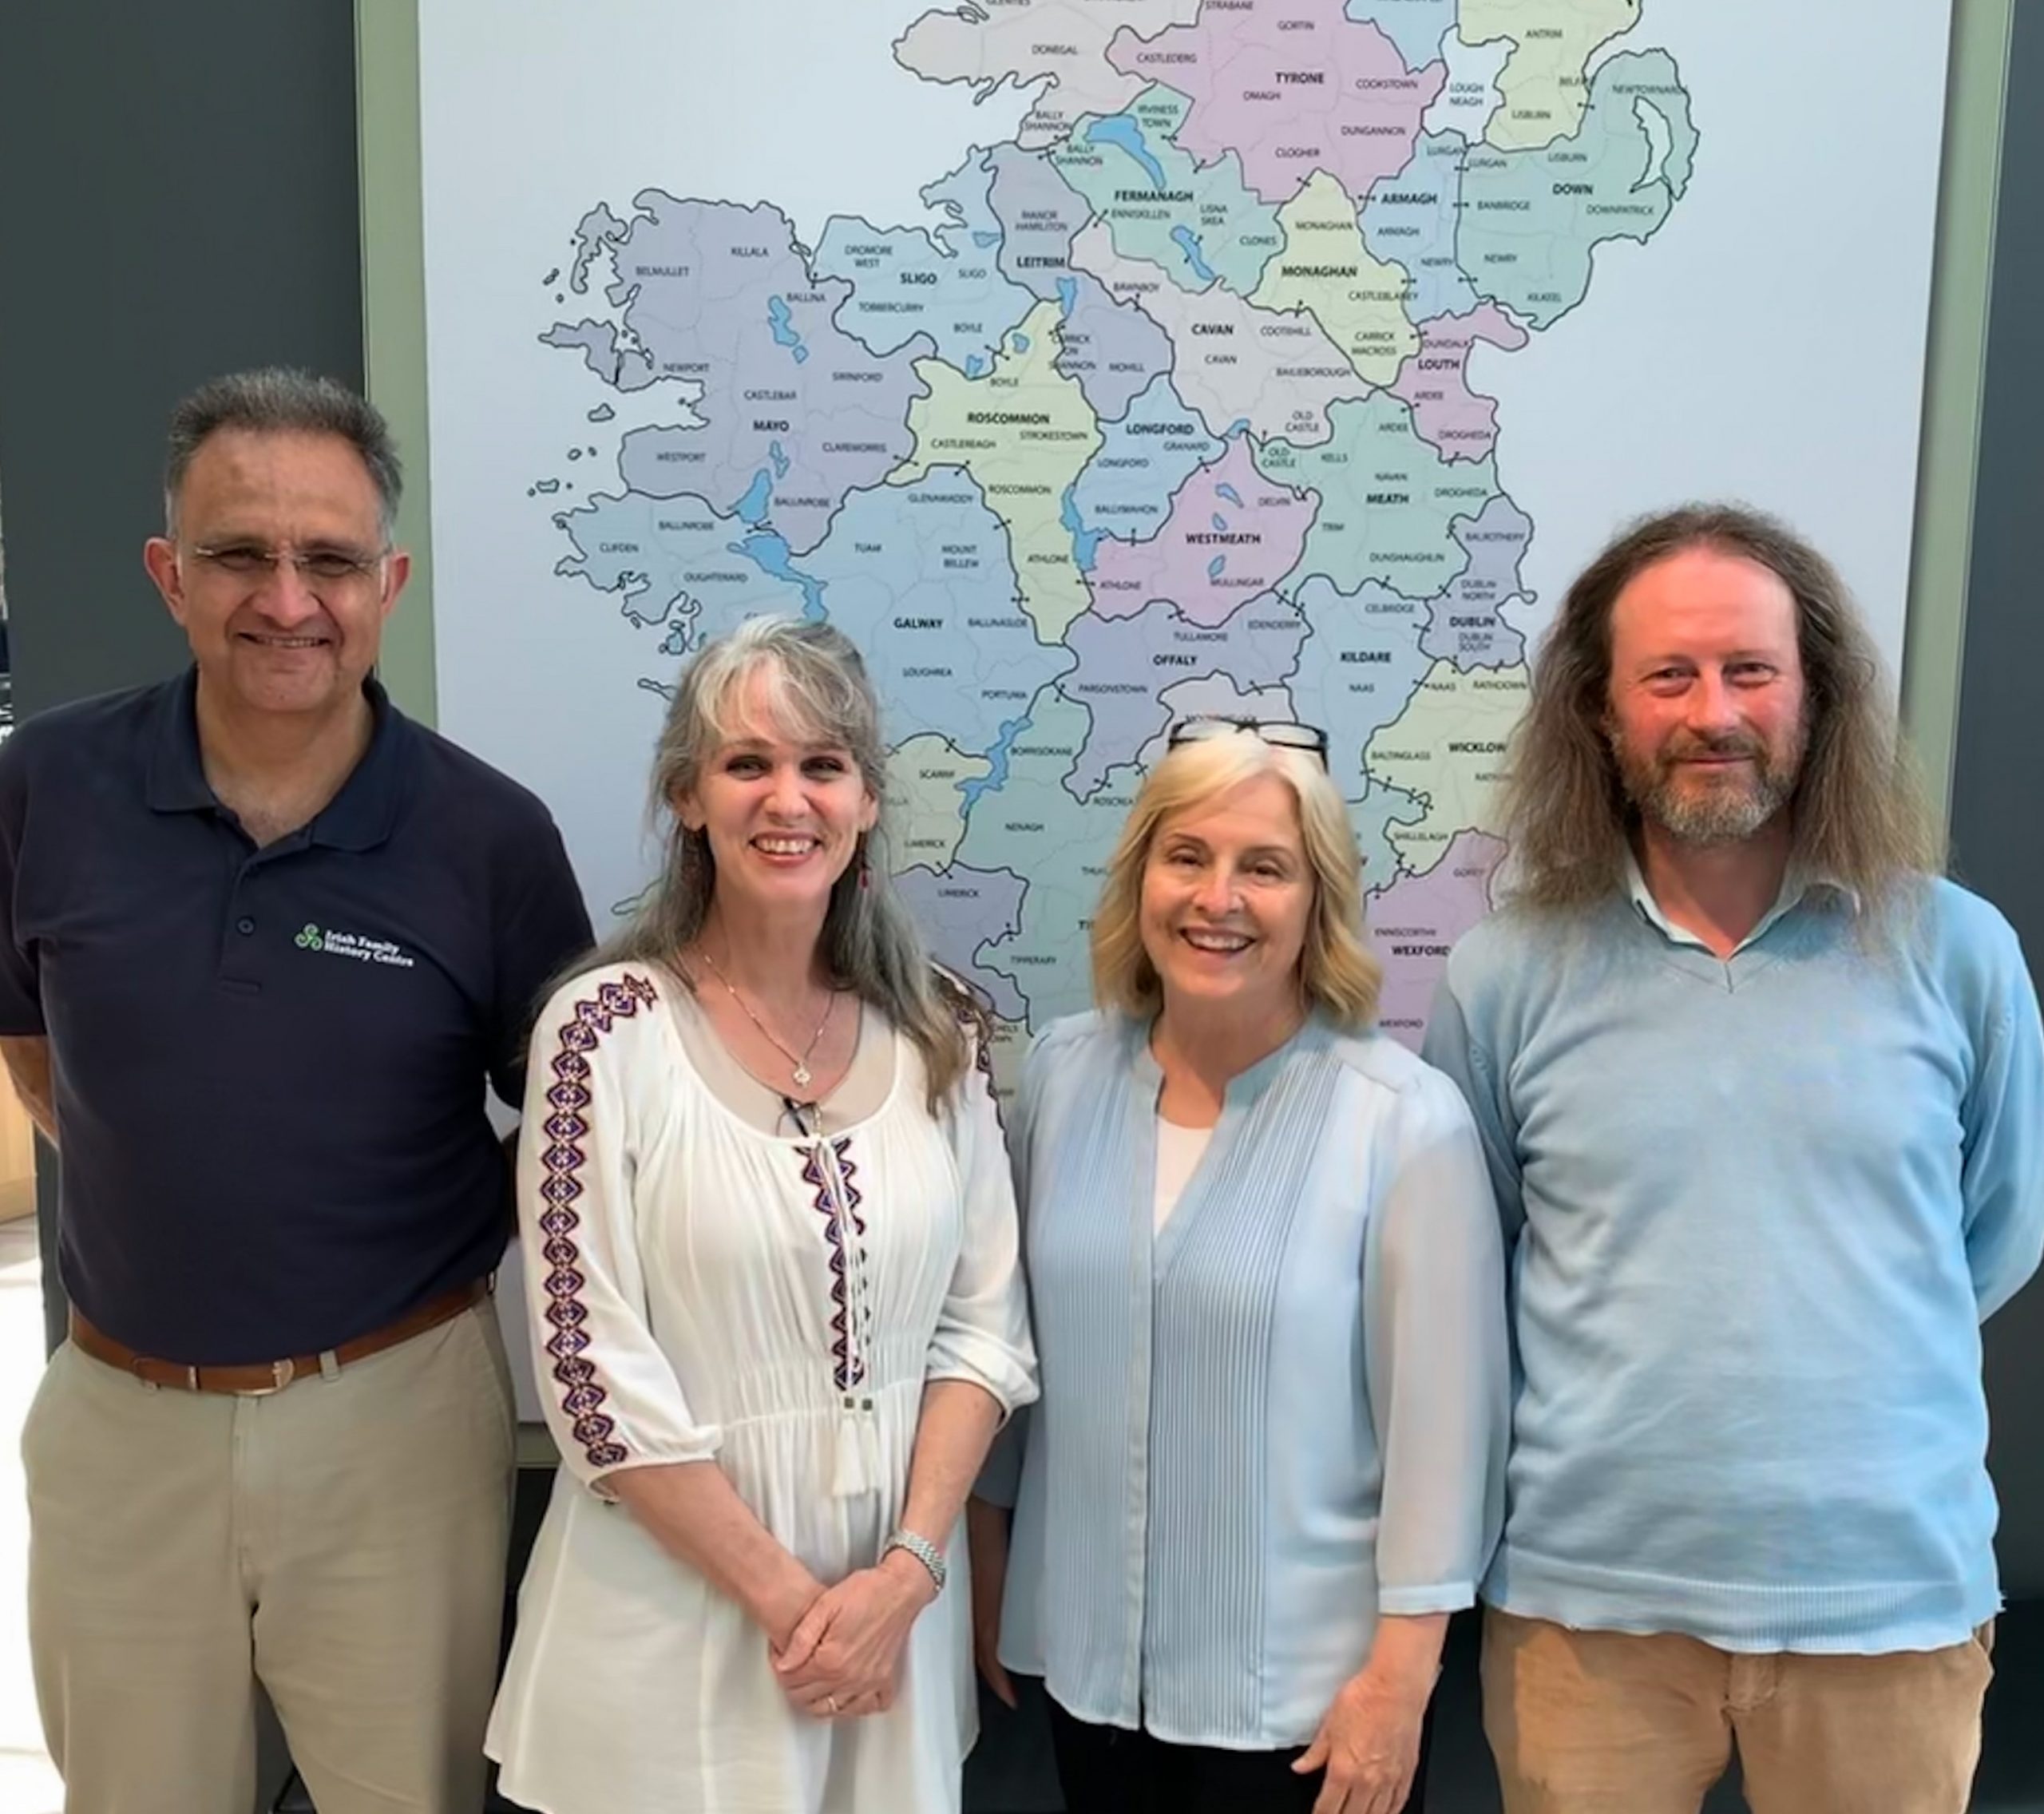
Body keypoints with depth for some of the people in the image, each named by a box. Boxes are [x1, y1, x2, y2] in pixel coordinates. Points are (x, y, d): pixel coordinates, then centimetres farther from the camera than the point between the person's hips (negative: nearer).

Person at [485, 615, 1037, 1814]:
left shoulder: (939, 1031, -1)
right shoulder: (608, 1030, -12)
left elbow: (986, 1325, 1)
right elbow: (596, 1372, -13)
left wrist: (904, 1571, -9)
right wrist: (785, 1595, -12)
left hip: (893, 1595, 3)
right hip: (679, 1603, -3)